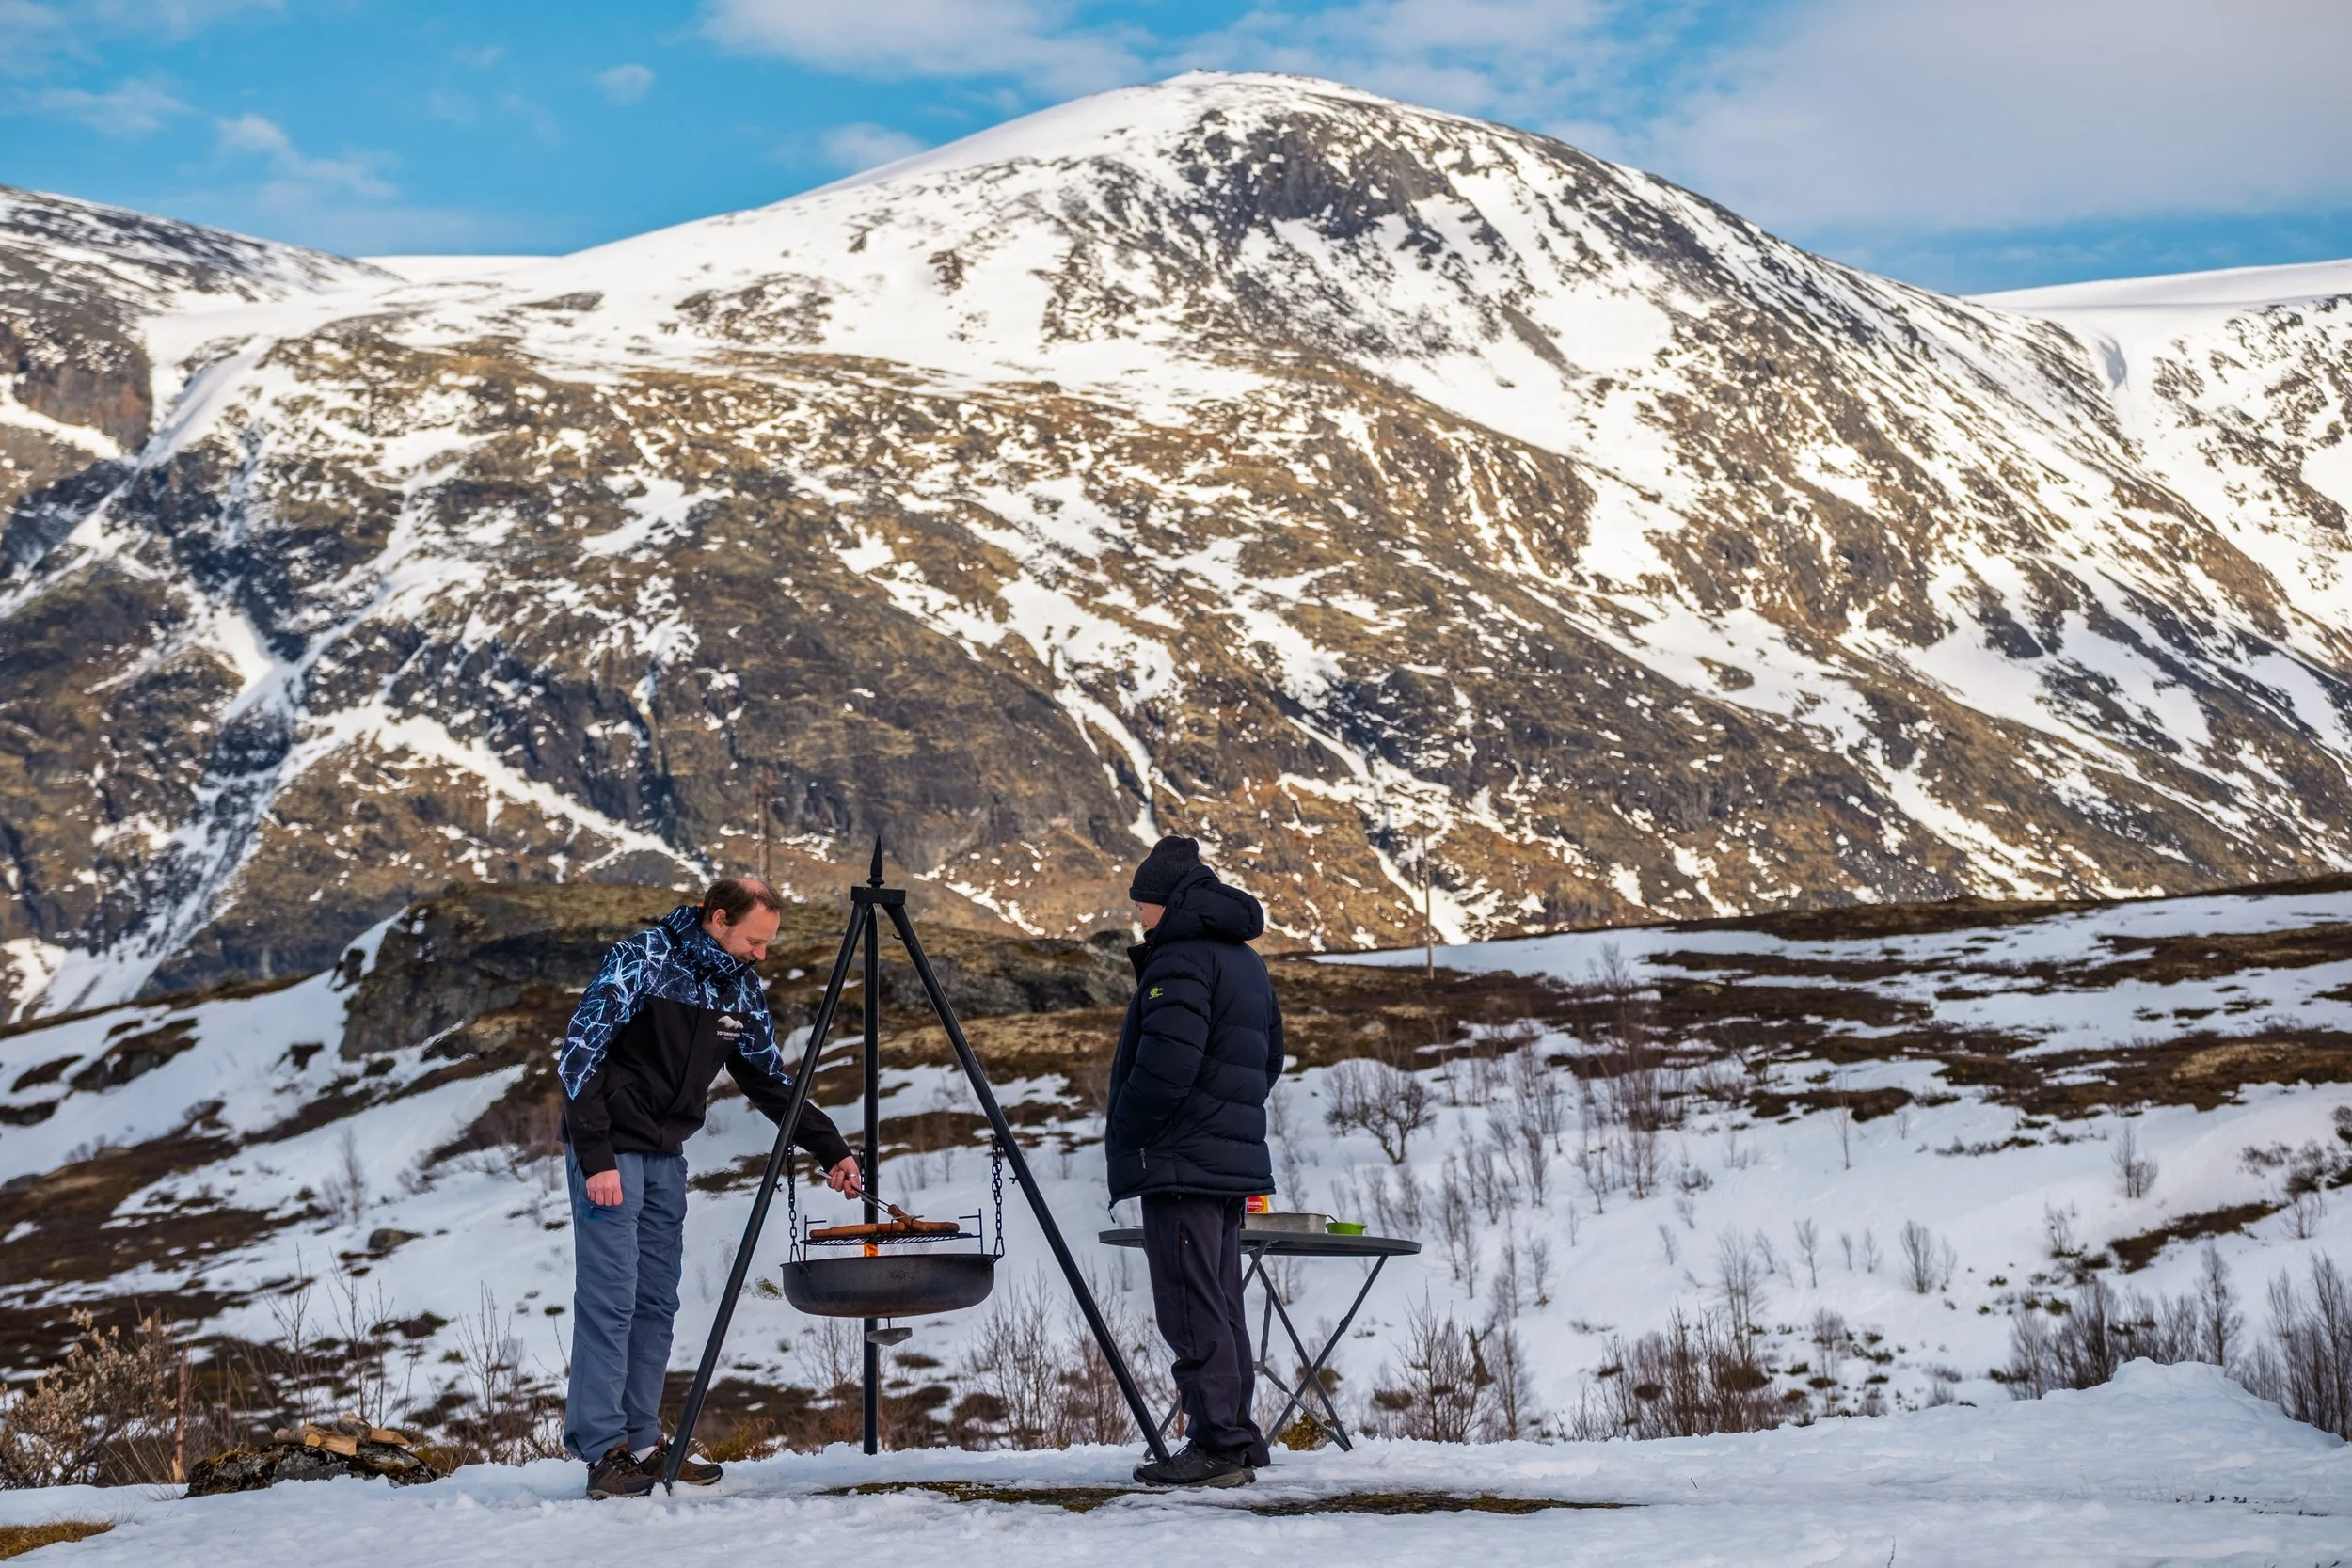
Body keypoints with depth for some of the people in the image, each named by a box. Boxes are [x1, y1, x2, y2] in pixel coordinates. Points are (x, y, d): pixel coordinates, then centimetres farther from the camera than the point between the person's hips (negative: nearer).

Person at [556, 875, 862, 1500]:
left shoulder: (741, 990, 5)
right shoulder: (640, 962, -16)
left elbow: (771, 1082, 14)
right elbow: (579, 1055, -17)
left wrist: (830, 1150, 6)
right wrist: (596, 1160, -21)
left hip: (667, 1159, 7)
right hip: (610, 1151, -7)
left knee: (656, 1304, 8)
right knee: (609, 1299, -9)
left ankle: (641, 1443, 14)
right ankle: (604, 1450, -6)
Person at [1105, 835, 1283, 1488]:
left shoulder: (1181, 957, -12)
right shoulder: (1245, 961, 19)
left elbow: (1165, 1065, -21)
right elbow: (1270, 1059, 25)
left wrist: (1122, 1135, -8)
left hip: (1181, 1164, -10)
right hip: (1235, 1160, 10)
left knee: (1193, 1312, -9)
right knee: (1220, 1305, 13)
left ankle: (1215, 1447, -11)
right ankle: (1238, 1443, 15)